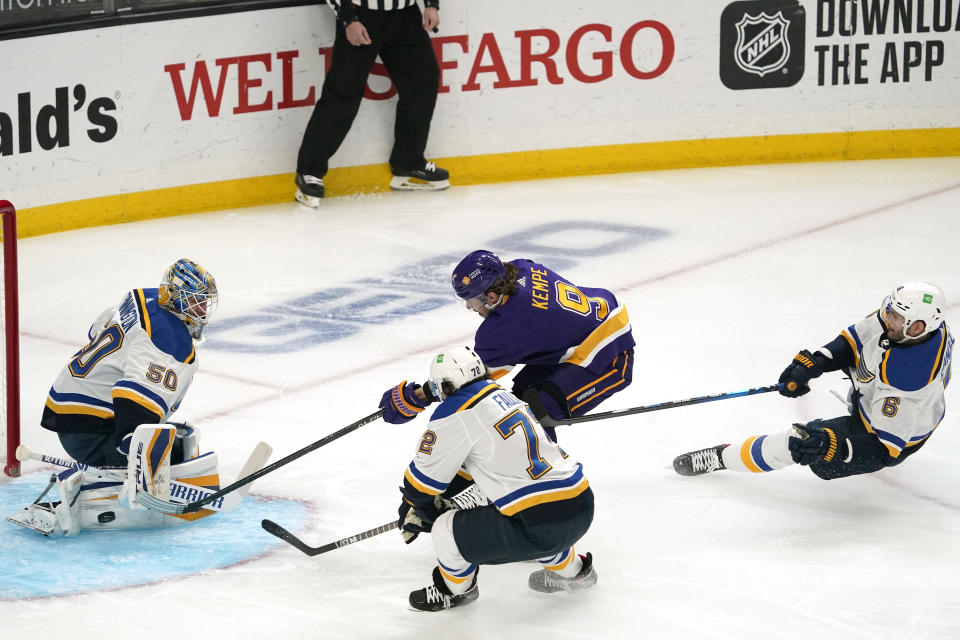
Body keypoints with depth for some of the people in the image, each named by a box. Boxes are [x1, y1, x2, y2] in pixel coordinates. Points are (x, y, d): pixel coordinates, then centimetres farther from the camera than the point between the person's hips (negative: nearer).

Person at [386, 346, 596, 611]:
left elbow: (426, 477, 1)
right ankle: (572, 570, 50)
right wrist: (432, 502, 34)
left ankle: (455, 589, 29)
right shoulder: (503, 395, 17)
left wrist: (412, 507, 22)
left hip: (541, 529, -9)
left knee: (446, 530, 3)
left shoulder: (454, 414, -9)